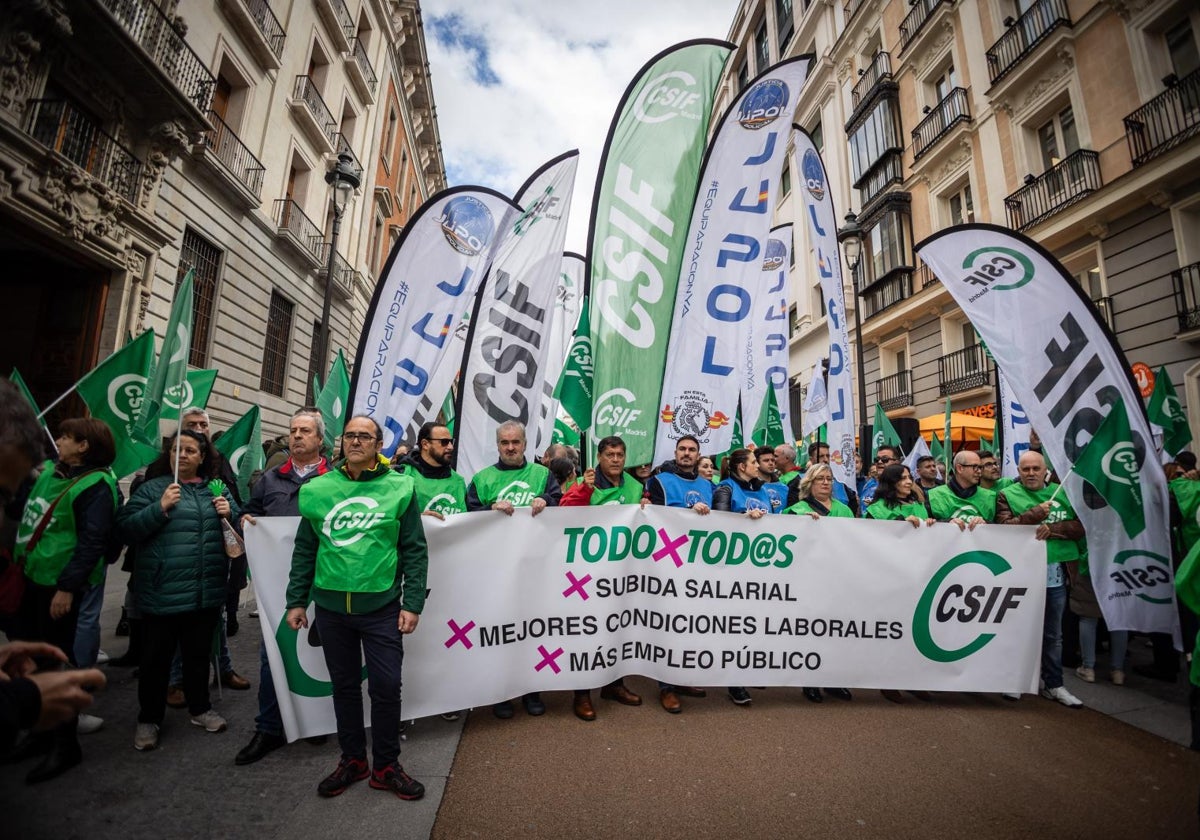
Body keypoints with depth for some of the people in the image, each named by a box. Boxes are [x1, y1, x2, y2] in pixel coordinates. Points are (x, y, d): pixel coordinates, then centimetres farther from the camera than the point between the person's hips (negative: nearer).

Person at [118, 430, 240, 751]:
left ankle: (200, 708, 33)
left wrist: (229, 514, -9)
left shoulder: (217, 489, 8)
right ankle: (148, 719, 27)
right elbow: (126, 528, -9)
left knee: (199, 653, 18)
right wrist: (160, 508, -22)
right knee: (156, 656, 9)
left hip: (207, 591, 3)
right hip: (163, 591, -3)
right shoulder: (152, 487, -1)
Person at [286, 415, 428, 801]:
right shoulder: (318, 490, 3)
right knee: (344, 686, 16)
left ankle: (386, 766, 25)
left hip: (381, 606, -2)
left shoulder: (399, 488, -6)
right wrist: (296, 601, 8)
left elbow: (415, 551, -4)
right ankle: (352, 760, 36)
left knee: (386, 685, 3)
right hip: (331, 606, 3)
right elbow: (304, 550, 10)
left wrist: (412, 603, -7)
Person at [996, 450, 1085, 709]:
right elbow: (1004, 527, -12)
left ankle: (1053, 684, 26)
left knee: (1053, 633, 13)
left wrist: (1051, 528, -16)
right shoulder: (1007, 495, -1)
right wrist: (1034, 515, -22)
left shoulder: (1061, 493, 9)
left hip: (1055, 572, 3)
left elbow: (1080, 526, 0)